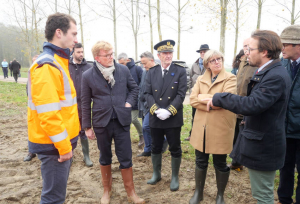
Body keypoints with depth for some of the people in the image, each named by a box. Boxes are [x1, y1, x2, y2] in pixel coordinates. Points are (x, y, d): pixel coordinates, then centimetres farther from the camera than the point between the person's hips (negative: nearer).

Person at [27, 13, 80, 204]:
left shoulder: (58, 62, 11)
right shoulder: (47, 66, -19)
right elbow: (48, 114, -24)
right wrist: (63, 146, -17)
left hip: (63, 141, 9)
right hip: (54, 145, -9)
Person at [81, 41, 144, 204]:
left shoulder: (123, 70, -3)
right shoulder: (88, 76, -7)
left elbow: (134, 88, 13)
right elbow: (85, 103, -1)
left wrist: (129, 102, -3)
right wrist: (87, 127, 1)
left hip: (122, 121, 1)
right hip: (101, 123, 0)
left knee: (126, 158, 7)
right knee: (105, 158, 16)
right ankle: (107, 190, 37)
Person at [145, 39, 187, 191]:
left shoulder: (180, 71, -3)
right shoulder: (152, 72, 5)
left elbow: (181, 94, -10)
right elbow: (148, 94, -1)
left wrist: (168, 111, -19)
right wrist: (156, 110, -16)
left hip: (173, 119, -2)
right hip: (155, 118, 3)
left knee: (175, 149, 10)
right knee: (155, 148, 16)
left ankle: (175, 177, 29)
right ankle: (156, 174, 36)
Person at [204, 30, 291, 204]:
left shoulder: (276, 76, -24)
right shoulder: (268, 72, 8)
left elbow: (252, 105, -34)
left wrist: (218, 98, -26)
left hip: (263, 145, -10)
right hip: (261, 142, 10)